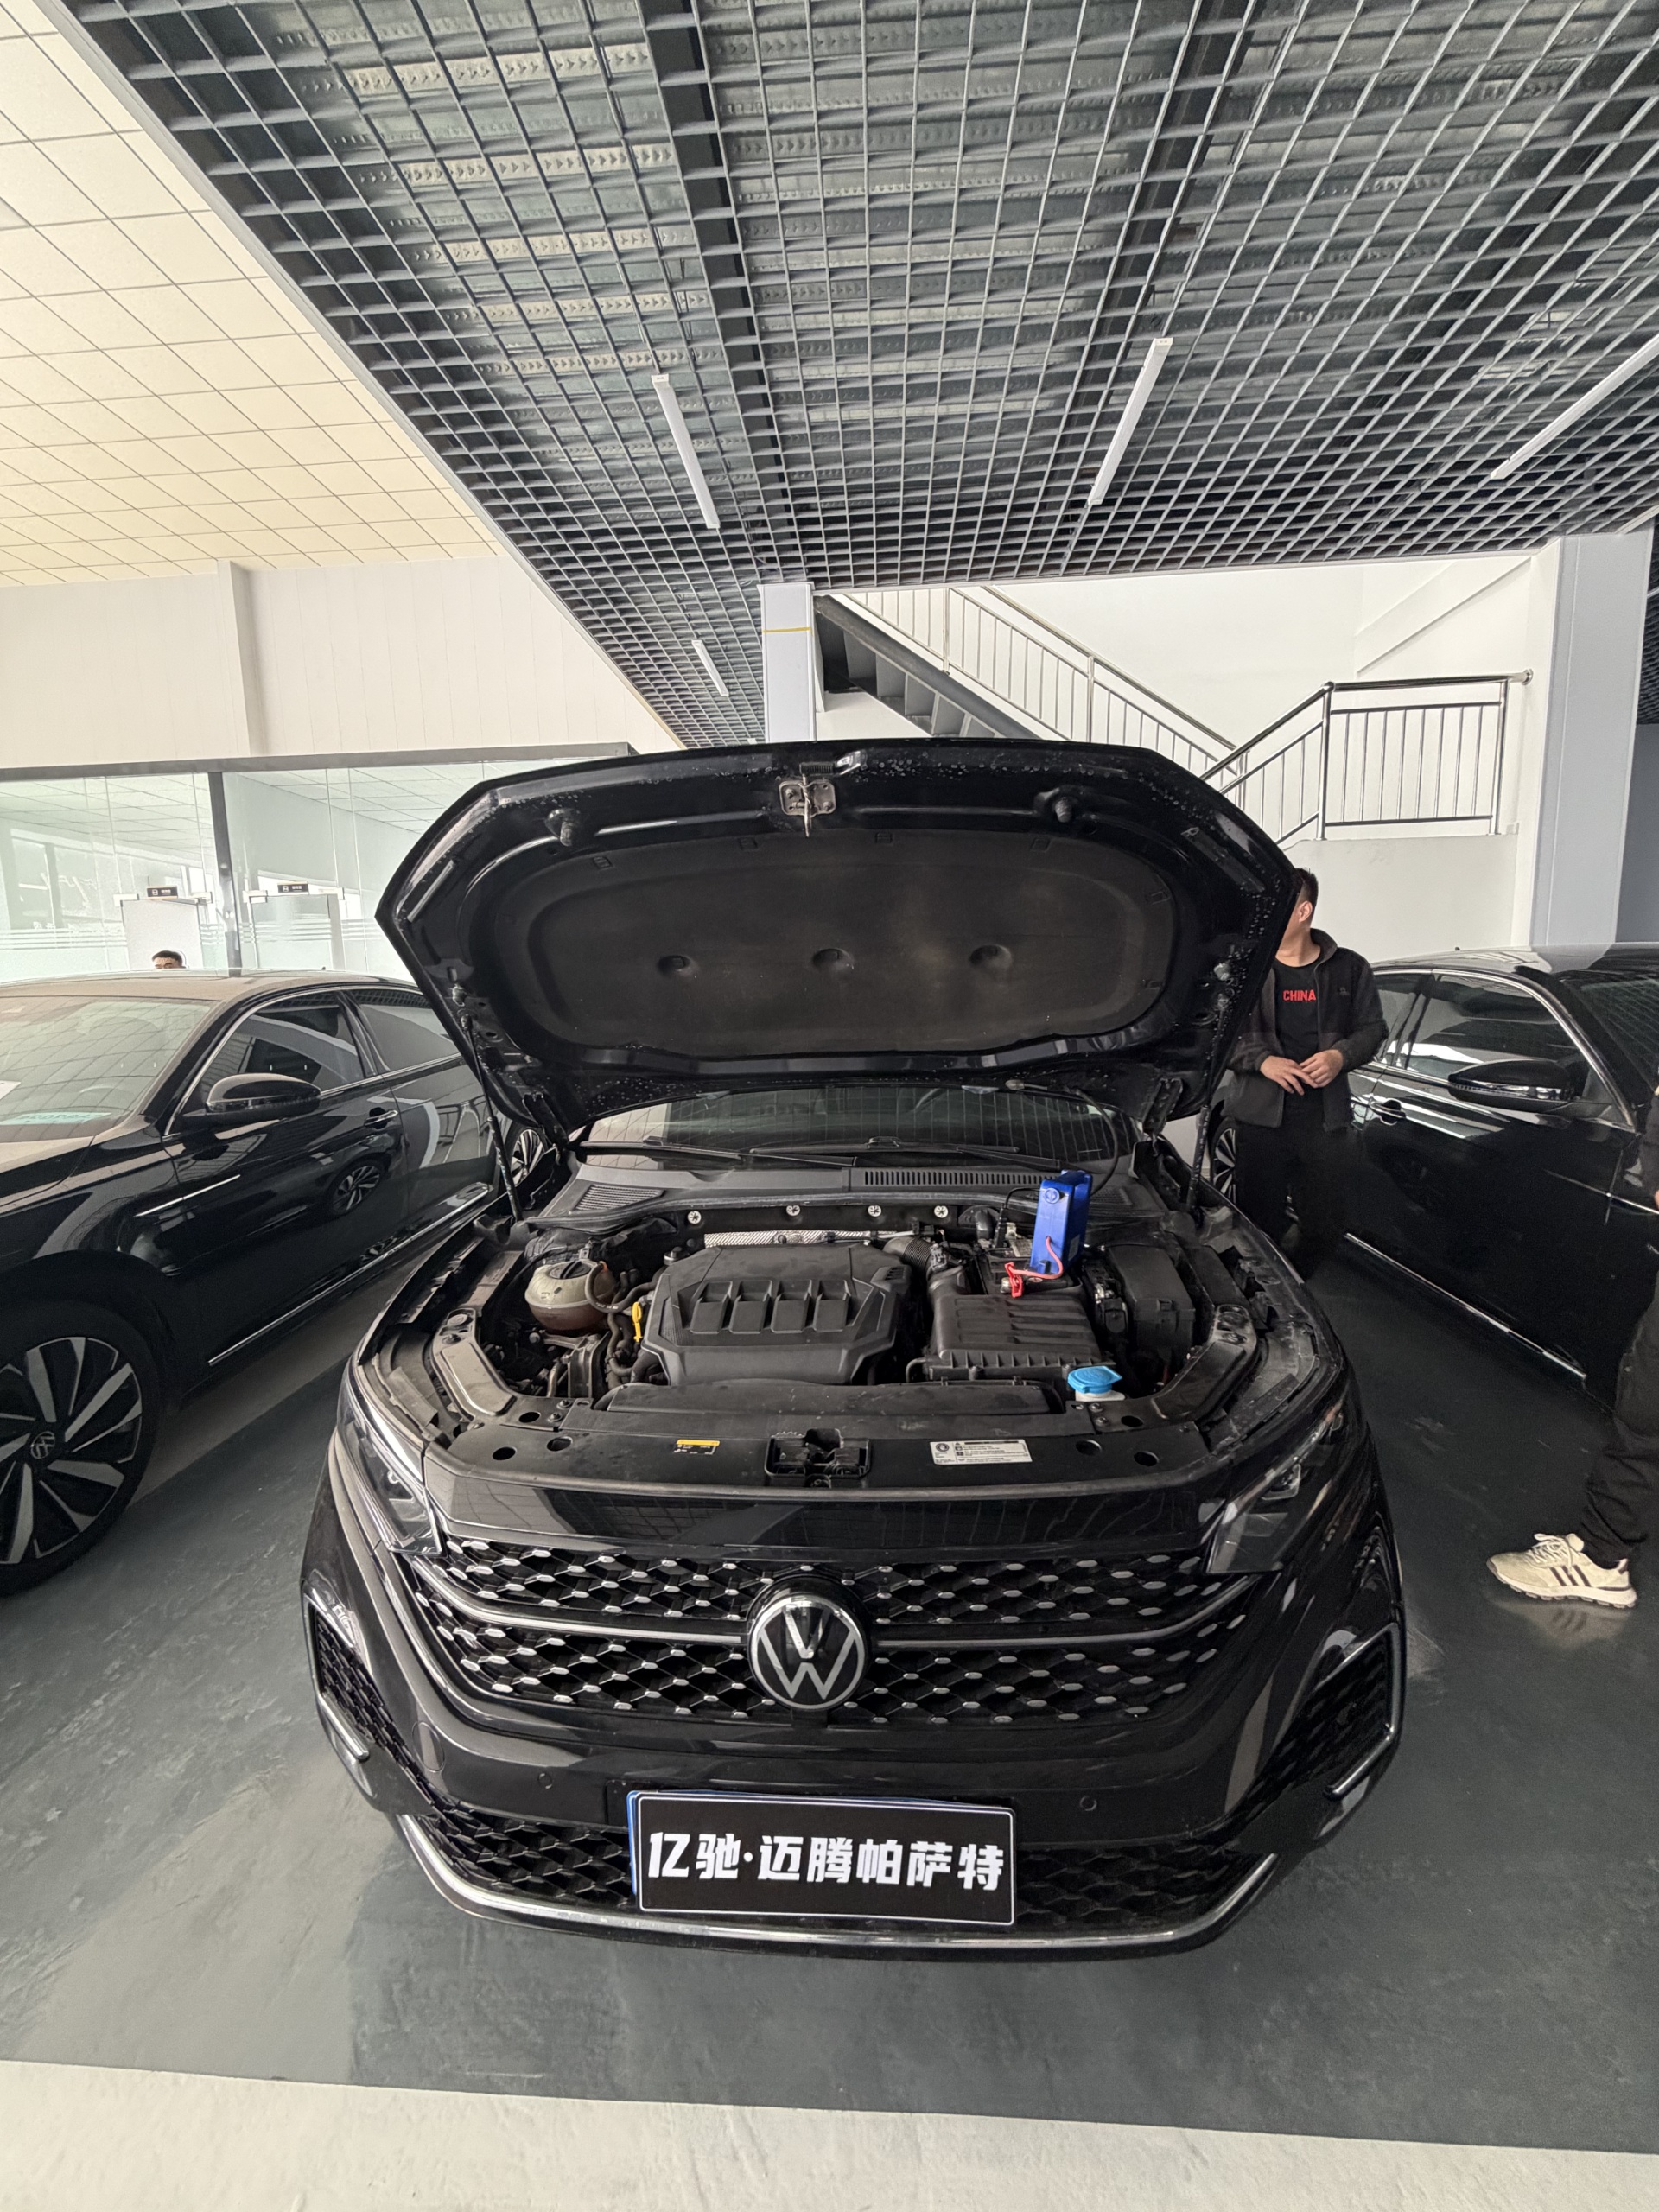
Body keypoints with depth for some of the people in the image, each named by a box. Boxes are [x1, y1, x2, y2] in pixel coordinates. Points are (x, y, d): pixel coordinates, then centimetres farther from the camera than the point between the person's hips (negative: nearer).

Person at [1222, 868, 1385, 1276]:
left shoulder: (1349, 969, 7)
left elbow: (1372, 1029, 13)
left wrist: (1341, 1056, -8)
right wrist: (1262, 1060, -16)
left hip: (1327, 1119, 3)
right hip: (1262, 1116, -2)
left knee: (1327, 1225, 9)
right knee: (1259, 1226, 1)